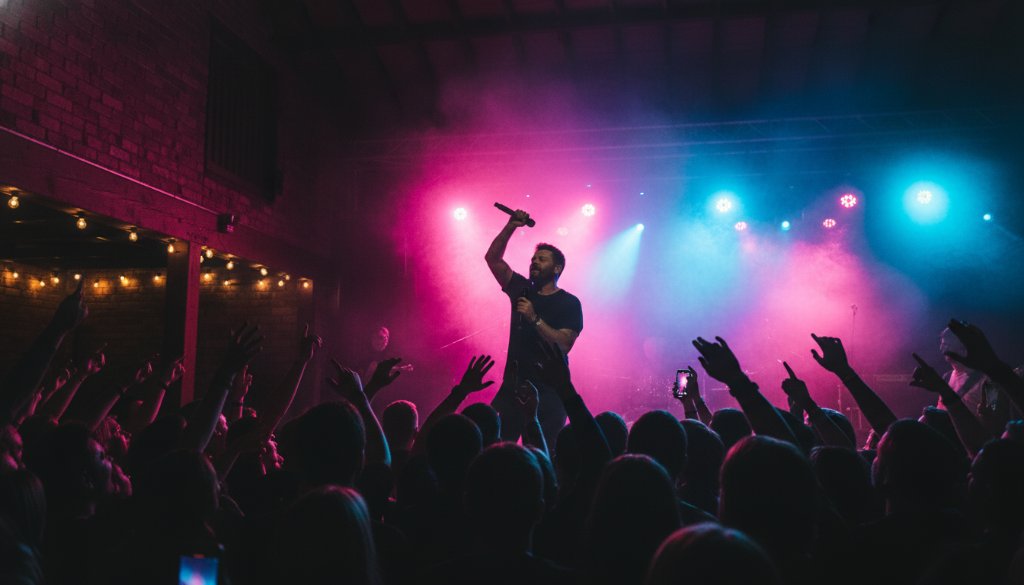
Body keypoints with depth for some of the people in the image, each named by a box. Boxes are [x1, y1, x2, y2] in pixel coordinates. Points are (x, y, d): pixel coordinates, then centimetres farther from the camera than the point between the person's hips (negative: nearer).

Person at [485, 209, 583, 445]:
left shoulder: (569, 303, -3)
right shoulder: (522, 290, 11)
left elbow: (563, 345, -16)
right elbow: (493, 258, 7)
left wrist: (534, 318, -22)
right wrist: (510, 226, -1)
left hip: (548, 392, -4)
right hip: (512, 386, 4)